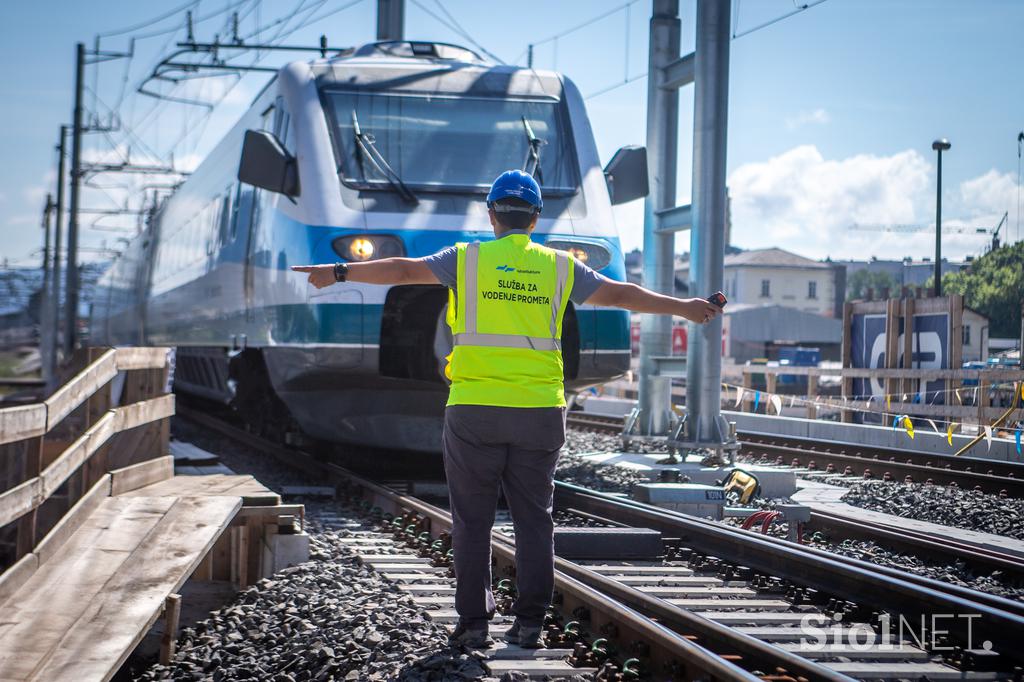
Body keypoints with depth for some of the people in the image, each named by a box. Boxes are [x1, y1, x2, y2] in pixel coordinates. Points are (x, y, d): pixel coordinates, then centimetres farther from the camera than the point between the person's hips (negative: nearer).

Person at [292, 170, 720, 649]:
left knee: (472, 521, 6)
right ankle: (529, 623, 7)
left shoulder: (467, 260, 3)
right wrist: (684, 308, 25)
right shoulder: (559, 267, 8)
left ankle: (473, 623, 6)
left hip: (474, 411, -1)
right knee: (533, 520, 8)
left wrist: (340, 272, 2)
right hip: (540, 412, 1)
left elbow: (404, 270, -3)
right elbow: (621, 295, 14)